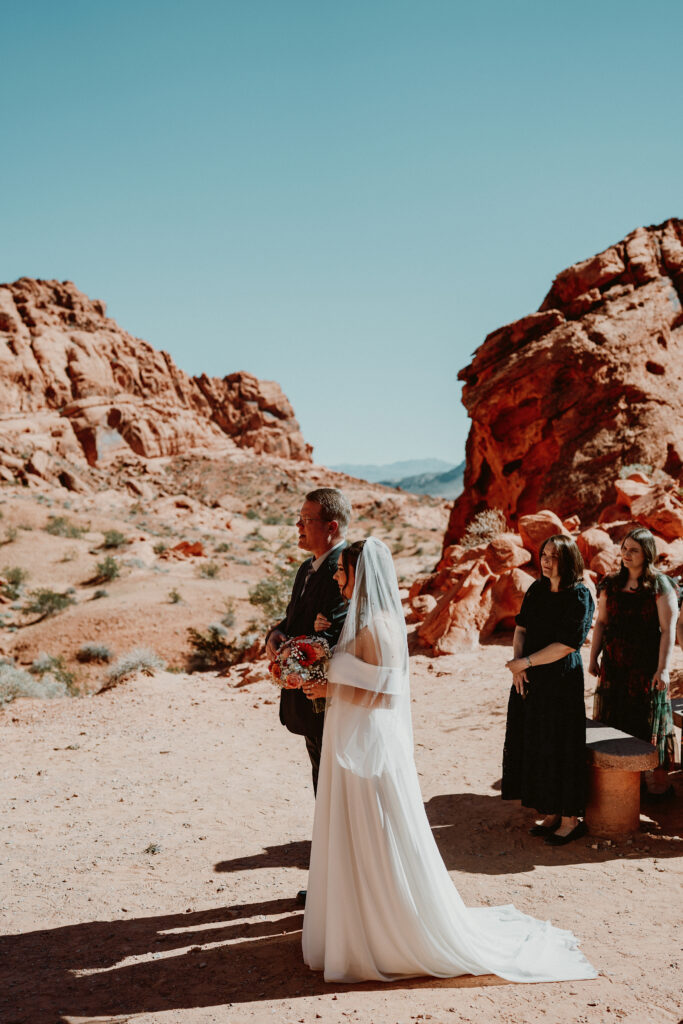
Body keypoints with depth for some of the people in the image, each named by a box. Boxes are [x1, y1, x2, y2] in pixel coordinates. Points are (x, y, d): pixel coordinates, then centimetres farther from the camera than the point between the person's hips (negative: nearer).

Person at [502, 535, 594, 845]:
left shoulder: (579, 597, -13)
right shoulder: (536, 590, 7)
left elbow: (565, 646, -17)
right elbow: (520, 628, 8)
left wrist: (526, 662, -14)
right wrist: (517, 663, -8)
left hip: (562, 681, -7)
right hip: (530, 680, 7)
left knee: (560, 748, 0)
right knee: (534, 746, 11)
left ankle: (570, 819, 14)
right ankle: (550, 813, 24)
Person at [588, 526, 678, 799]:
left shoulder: (660, 585, -7)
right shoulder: (611, 584, 7)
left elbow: (668, 630, -11)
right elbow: (601, 623, 11)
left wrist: (663, 668, -17)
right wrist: (593, 658, 6)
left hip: (647, 666, -4)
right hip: (614, 665, 4)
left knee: (649, 721, 2)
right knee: (613, 719, 7)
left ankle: (657, 779, 13)